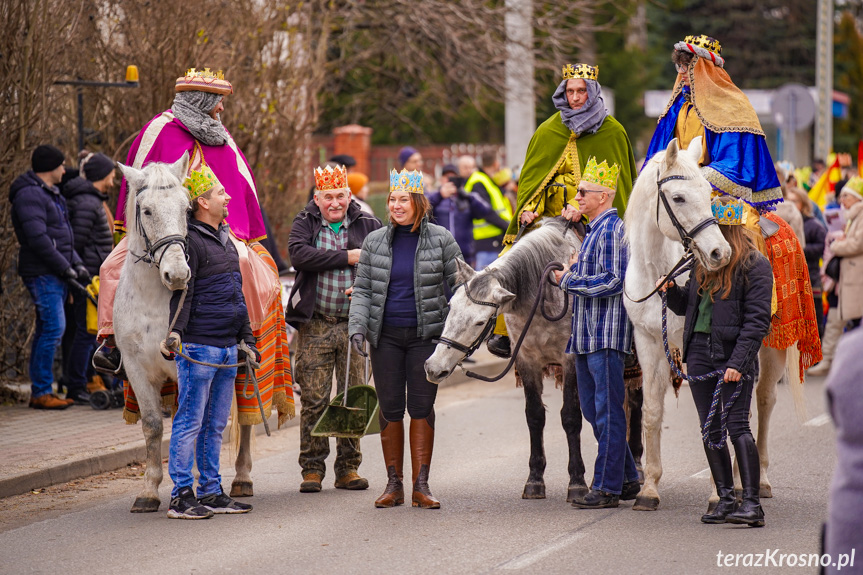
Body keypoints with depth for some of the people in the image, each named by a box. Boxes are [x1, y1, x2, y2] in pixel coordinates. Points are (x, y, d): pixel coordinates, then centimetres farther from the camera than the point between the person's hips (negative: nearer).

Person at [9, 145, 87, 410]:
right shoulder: (30, 195, -13)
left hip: (56, 274, 10)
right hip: (42, 273, -10)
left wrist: (76, 262, 11)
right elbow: (38, 238, -21)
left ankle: (40, 391, 14)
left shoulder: (50, 194, 20)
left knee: (47, 330, 10)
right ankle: (41, 392, -11)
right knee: (53, 327, -13)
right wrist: (65, 267, -17)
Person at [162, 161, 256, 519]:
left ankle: (211, 493, 18)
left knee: (215, 425, 12)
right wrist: (175, 332, -28)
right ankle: (181, 497, -3)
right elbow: (182, 293, -16)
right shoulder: (191, 241, -10)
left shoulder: (226, 240, 18)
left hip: (227, 347, 9)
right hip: (198, 347, -9)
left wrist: (246, 338, 24)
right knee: (190, 422, -6)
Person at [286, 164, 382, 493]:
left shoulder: (367, 226, 6)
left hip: (354, 324, 2)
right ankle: (312, 469, 7)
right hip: (315, 326, -1)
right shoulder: (305, 223, 3)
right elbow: (299, 254, -17)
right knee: (314, 400, -1)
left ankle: (348, 468, 13)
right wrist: (348, 257, -16)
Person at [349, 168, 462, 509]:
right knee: (390, 409, 4)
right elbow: (362, 289, 8)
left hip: (426, 335, -2)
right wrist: (357, 327, -6)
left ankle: (421, 487, 5)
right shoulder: (375, 241, 6)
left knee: (422, 408, 0)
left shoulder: (441, 240, 0)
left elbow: (461, 285, 4)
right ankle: (393, 485, 13)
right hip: (386, 337, 2)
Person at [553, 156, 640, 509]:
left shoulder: (612, 229, -13)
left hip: (606, 333, -11)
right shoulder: (595, 229, 19)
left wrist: (569, 281, -14)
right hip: (586, 334, 11)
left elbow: (615, 281, -21)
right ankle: (628, 479, 21)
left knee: (608, 411, -5)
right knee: (592, 409, 13)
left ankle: (608, 487, -2)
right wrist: (576, 270, 11)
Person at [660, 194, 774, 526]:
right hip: (700, 352, 7)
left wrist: (738, 362, -19)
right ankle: (726, 500, 15)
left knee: (737, 427, -12)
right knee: (710, 430, 8)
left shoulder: (755, 266, -7)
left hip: (733, 354, -7)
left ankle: (751, 503, -12)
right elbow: (687, 306, 19)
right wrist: (671, 291, -2)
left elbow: (756, 321, -12)